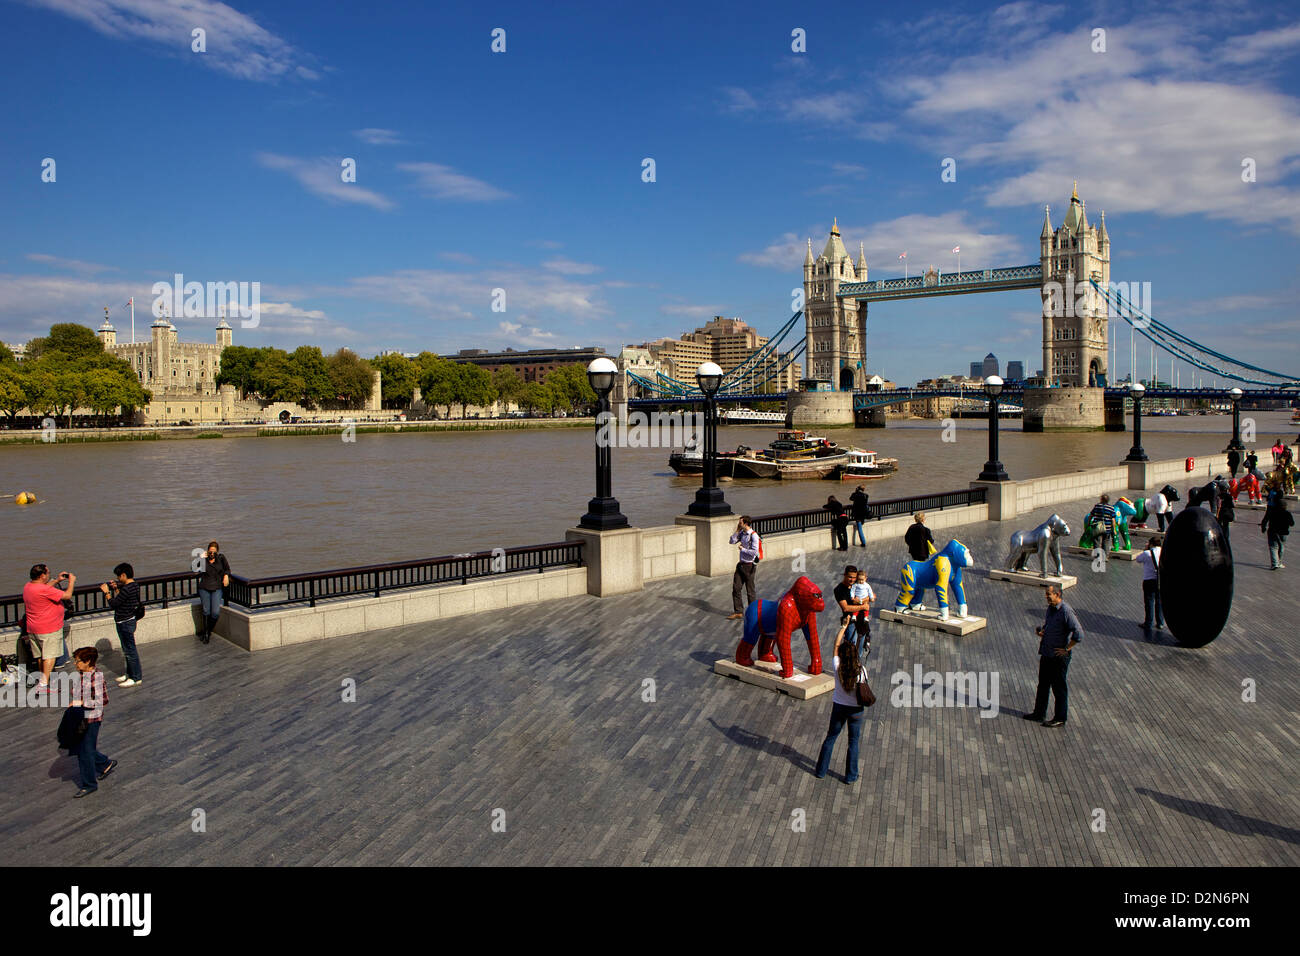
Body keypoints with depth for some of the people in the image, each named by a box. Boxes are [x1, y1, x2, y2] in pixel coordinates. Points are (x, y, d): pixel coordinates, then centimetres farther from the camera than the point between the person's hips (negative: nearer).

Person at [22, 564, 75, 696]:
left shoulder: (27, 586, 5)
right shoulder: (45, 590, -24)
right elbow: (67, 595, -20)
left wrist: (57, 580, 24)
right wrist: (71, 581, -5)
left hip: (33, 629, 9)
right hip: (49, 629, -9)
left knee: (41, 656, 17)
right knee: (50, 656, -5)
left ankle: (43, 681, 26)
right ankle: (43, 685, -9)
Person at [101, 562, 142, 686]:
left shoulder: (126, 589, -23)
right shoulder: (135, 586, 7)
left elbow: (113, 604, -18)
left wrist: (107, 592, -6)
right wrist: (116, 589, 9)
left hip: (125, 623, -10)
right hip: (130, 620, 10)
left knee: (130, 650, -3)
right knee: (128, 650, 20)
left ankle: (136, 677, 3)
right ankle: (130, 674, 30)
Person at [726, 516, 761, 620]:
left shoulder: (753, 535, -17)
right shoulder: (742, 533, 6)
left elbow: (754, 552, -22)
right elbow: (732, 541, 13)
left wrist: (742, 549, -12)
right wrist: (737, 531, 2)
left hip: (749, 566, -7)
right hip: (741, 564, 7)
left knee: (750, 591, 5)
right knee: (736, 588, 6)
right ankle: (738, 612, 14)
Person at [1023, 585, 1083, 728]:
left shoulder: (1066, 611, -20)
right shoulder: (1050, 608, 8)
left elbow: (1079, 634, -24)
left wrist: (1066, 649, -18)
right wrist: (1040, 631, 2)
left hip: (1058, 656, -9)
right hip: (1046, 654, 9)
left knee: (1059, 687, 3)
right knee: (1043, 684, 17)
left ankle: (1060, 719, 15)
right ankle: (1039, 713, 29)